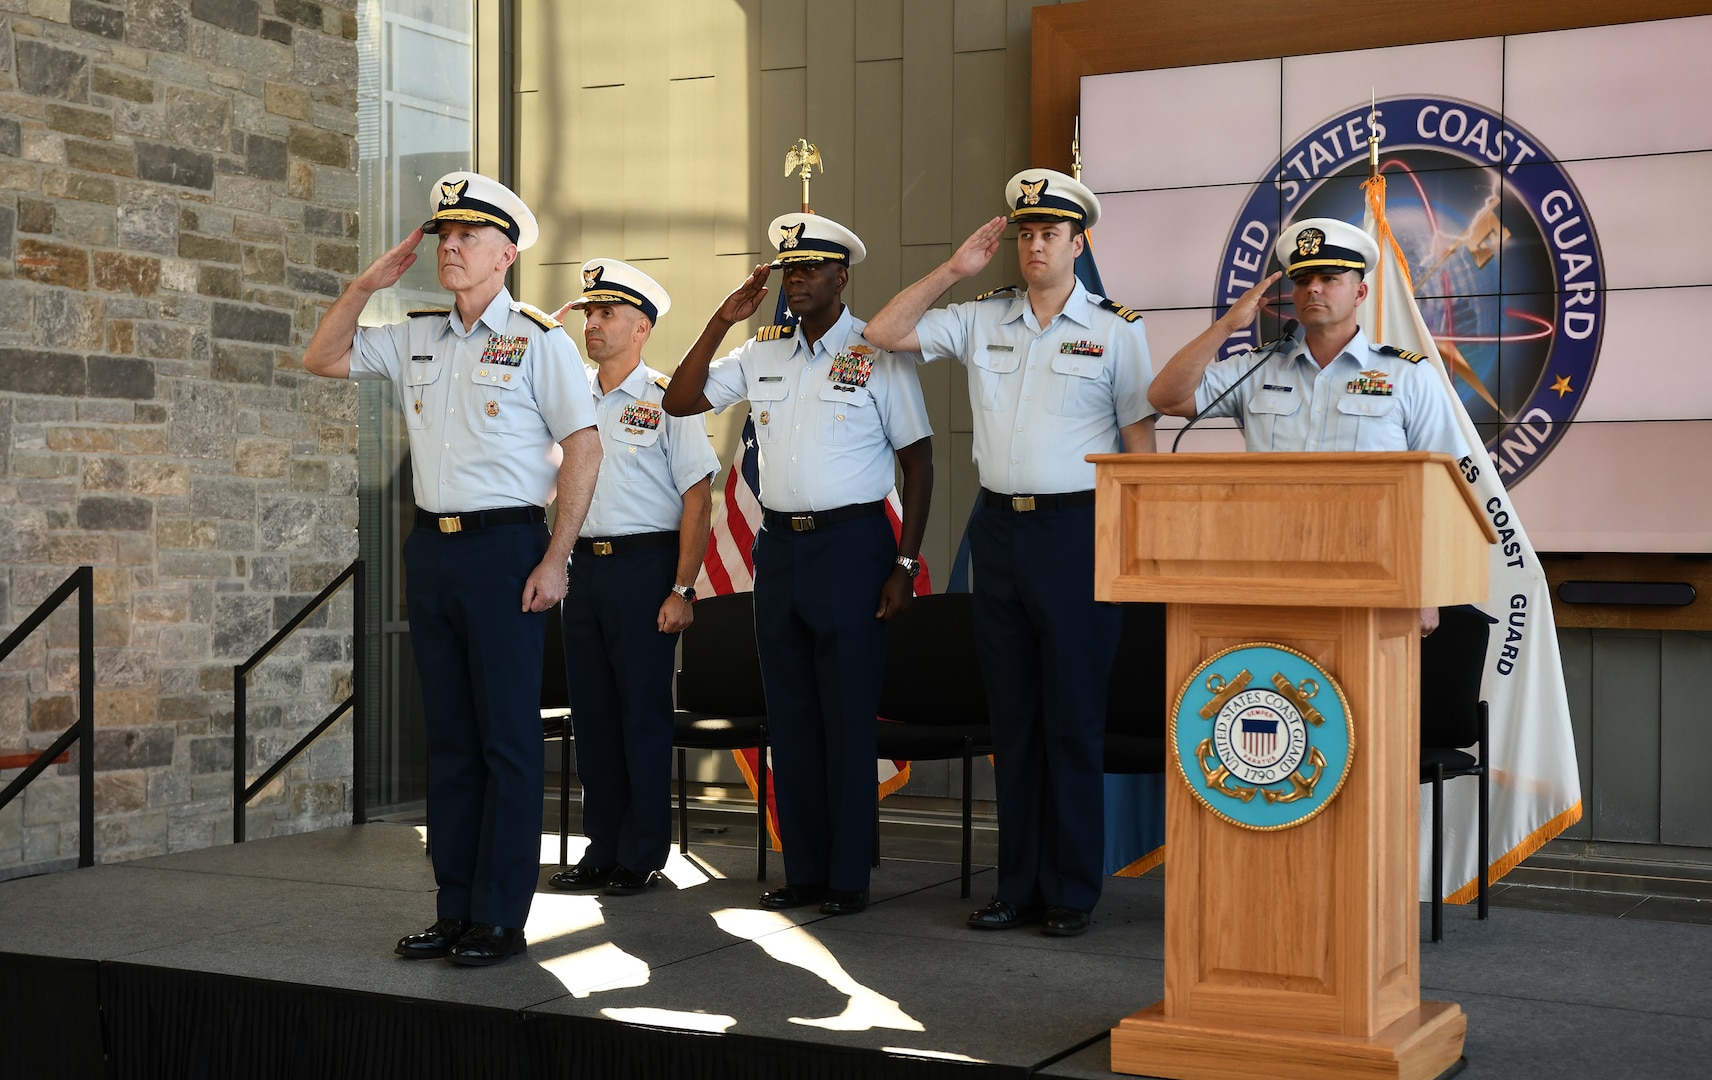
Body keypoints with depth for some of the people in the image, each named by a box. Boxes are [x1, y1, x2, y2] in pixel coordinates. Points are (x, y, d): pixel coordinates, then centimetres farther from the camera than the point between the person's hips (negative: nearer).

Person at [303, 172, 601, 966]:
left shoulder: (538, 341, -3)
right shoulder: (415, 338, 14)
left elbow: (583, 448, -6)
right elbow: (322, 359, 22)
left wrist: (554, 560, -12)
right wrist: (366, 285, 8)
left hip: (504, 546, -6)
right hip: (430, 546, 6)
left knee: (508, 737, -2)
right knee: (449, 737, 10)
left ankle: (500, 919, 3)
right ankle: (454, 911, 17)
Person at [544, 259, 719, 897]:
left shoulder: (667, 399, -4)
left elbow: (697, 497, -8)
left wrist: (681, 589, -14)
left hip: (646, 565, -6)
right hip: (585, 564, 6)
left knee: (643, 712, 0)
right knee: (591, 710, 9)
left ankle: (641, 858, 9)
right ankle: (602, 850, 19)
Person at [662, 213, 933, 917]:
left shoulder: (879, 354, -3)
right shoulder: (761, 353, 11)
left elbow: (917, 461, -2)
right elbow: (679, 402, 11)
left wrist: (905, 564, -9)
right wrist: (722, 322, 1)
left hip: (852, 543, -5)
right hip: (778, 543, 5)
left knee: (848, 718, -2)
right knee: (789, 715, 8)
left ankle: (849, 878, 6)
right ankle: (803, 872, 16)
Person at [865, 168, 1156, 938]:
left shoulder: (1115, 329, 3)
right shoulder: (981, 320, 11)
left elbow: (1139, 440, 1)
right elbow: (884, 333, 10)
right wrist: (953, 270, 3)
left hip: (1077, 527, -4)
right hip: (998, 526, 4)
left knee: (1074, 719, -1)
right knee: (1011, 716, 8)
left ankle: (1072, 893, 8)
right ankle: (1018, 885, 16)